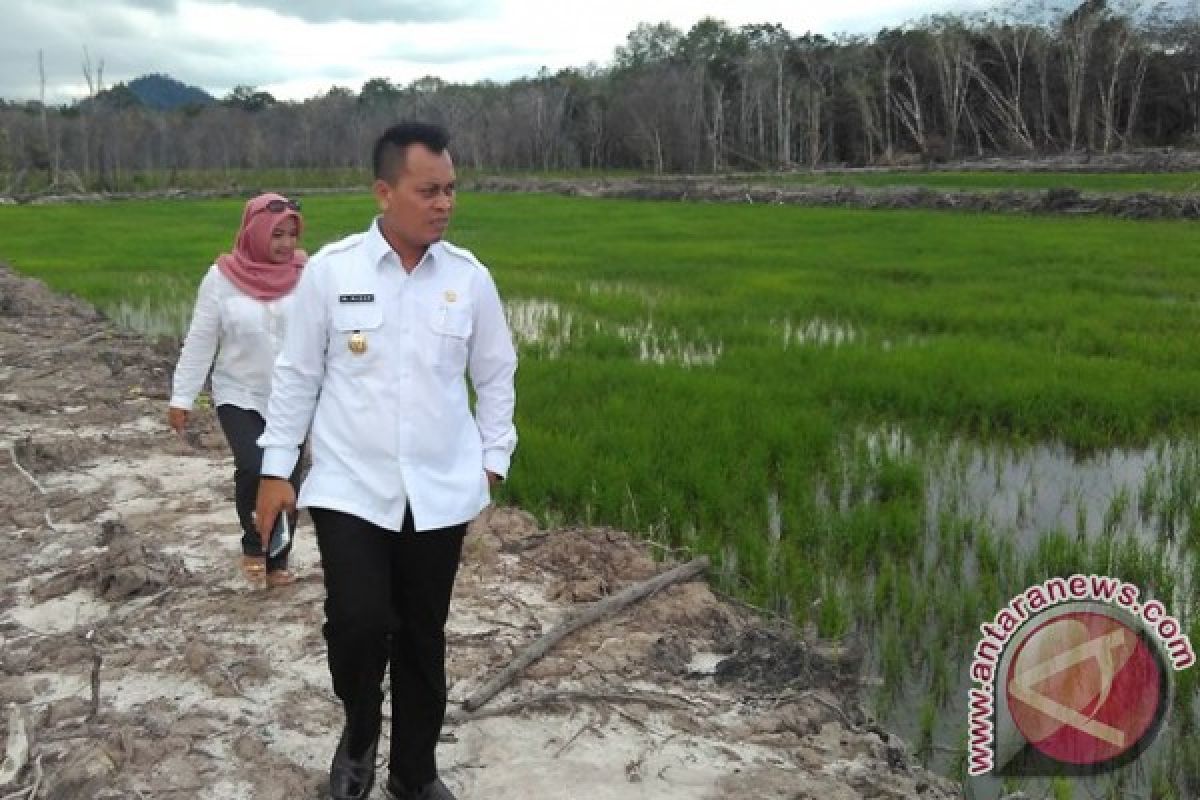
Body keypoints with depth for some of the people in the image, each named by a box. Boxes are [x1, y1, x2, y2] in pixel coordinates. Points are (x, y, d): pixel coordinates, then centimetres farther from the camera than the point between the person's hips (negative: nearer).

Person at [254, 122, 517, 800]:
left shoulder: (471, 277, -1)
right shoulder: (330, 270, -5)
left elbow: (496, 377, 10)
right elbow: (298, 374, 2)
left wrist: (493, 459, 6)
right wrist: (276, 468, 3)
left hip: (440, 494, 2)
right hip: (350, 488, -2)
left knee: (423, 637, 11)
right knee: (359, 624, -13)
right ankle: (360, 733, 21)